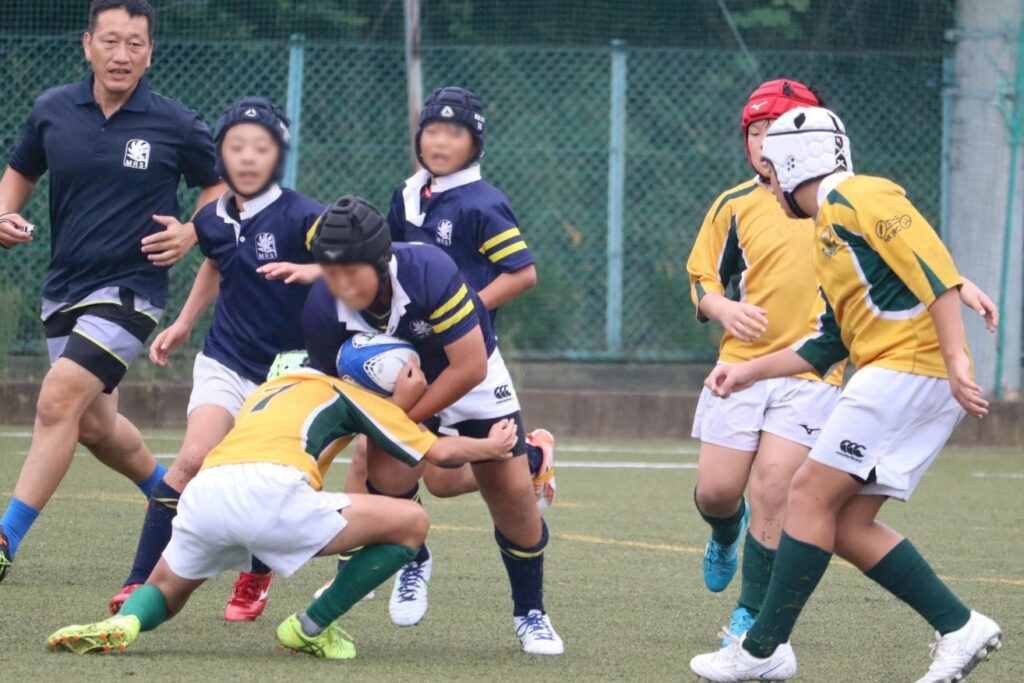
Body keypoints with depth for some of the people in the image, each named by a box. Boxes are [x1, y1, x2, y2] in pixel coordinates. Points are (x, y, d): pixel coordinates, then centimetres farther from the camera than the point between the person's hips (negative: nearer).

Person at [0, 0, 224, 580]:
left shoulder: (177, 126, -7)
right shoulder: (52, 111, 1)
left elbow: (220, 185, 8)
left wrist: (190, 233, -11)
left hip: (130, 288, -6)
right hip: (65, 289, 6)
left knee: (59, 402, -21)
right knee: (94, 425, 17)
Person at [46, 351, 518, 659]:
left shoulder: (264, 393, 39)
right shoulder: (342, 392, 23)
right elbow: (437, 452, 25)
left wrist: (398, 403, 44)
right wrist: (490, 447, 42)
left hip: (202, 493, 5)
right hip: (268, 491, -5)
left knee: (165, 591, 32)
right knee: (411, 523, 9)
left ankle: (122, 622, -5)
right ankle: (311, 628, 13)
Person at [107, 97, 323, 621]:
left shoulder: (298, 217, -16)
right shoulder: (213, 221, 1)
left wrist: (311, 270, -41)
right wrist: (184, 323, 22)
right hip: (227, 361, 3)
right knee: (194, 459, -16)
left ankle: (256, 578, 29)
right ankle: (140, 583, -15)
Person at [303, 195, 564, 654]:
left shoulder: (430, 272, -38)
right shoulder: (321, 311, -27)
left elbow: (469, 368, -31)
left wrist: (404, 418, -27)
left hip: (471, 376, -2)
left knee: (513, 493, -5)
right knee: (388, 478, -24)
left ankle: (530, 613, 17)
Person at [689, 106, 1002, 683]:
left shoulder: (858, 198, -7)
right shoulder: (828, 230, 24)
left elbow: (933, 268, -18)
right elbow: (830, 344, 27)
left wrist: (956, 360, -25)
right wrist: (751, 372, 24)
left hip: (910, 366, -10)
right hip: (897, 377, 10)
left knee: (812, 496, -7)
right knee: (848, 526, 6)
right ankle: (960, 629, 4)